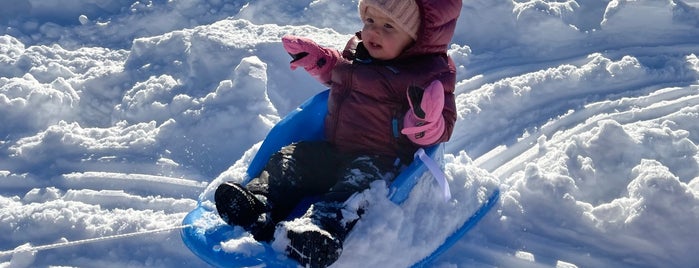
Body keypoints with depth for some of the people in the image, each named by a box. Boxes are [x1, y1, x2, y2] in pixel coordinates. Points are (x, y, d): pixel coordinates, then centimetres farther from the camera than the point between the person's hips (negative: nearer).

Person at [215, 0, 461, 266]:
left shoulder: (429, 74, -10)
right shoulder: (358, 49, 12)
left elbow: (441, 129, -13)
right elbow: (337, 72, 35)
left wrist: (424, 122, -36)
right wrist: (316, 59, 19)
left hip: (380, 160, -8)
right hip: (334, 149, 8)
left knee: (356, 183, -36)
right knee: (290, 159, -7)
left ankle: (321, 229, -59)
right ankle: (259, 203, -26)